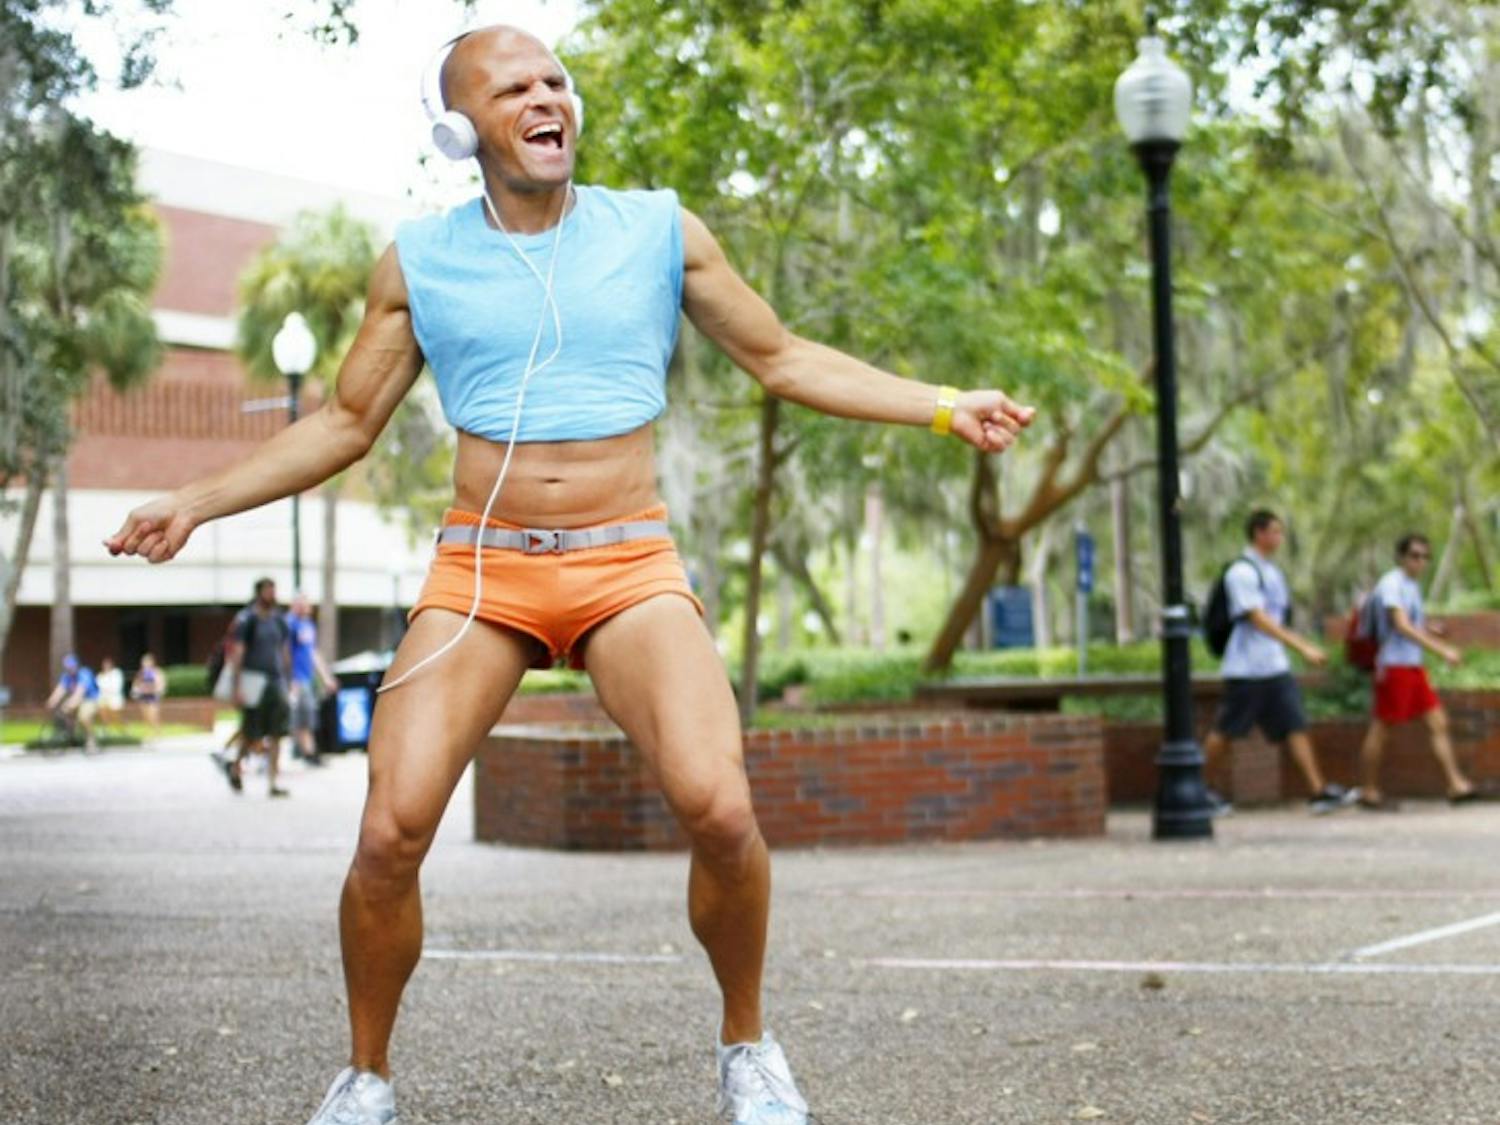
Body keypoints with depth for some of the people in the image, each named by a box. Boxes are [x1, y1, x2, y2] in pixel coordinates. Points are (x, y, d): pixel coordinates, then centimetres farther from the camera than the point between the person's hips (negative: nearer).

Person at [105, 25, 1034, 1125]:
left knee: (720, 810, -22)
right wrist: (200, 501, 5)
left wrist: (944, 405, 5)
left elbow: (783, 358, 13)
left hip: (629, 567, 0)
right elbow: (346, 423, 13)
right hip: (481, 570, 1)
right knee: (390, 836, -15)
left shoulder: (660, 230, 6)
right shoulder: (420, 260, 6)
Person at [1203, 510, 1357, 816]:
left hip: (1276, 666, 8)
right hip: (1246, 668, -8)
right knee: (1225, 731, 2)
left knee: (1296, 726, -2)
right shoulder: (1241, 572, -13)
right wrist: (1302, 647, -26)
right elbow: (1259, 620, -22)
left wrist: (1306, 646, 16)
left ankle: (1319, 790, -7)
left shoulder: (1272, 572, 15)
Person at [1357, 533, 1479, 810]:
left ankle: (1457, 785, 4)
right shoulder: (1391, 584, -13)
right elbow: (1401, 626, -24)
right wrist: (1441, 651, -28)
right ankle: (1369, 792, 8)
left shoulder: (1413, 585, 15)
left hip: (1414, 667, 9)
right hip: (1394, 665, -9)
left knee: (1439, 723, 3)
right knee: (1379, 729, 0)